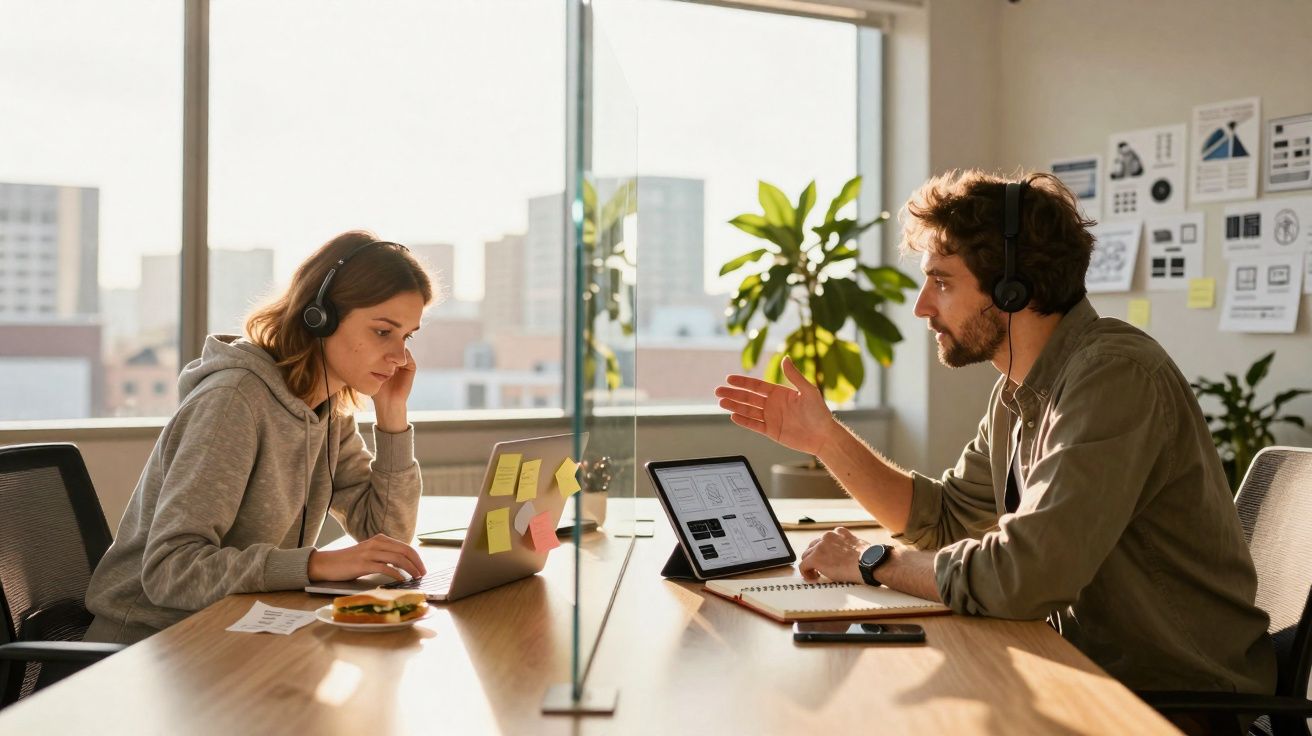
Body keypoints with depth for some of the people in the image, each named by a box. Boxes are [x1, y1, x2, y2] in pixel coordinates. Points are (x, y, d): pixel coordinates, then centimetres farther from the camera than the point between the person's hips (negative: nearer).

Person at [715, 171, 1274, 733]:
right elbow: (941, 518, 13)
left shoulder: (1115, 375, -25)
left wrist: (874, 562, -16)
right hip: (1095, 672, 7)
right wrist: (826, 438, 2)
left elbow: (1019, 575, -32)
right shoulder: (1019, 392, 5)